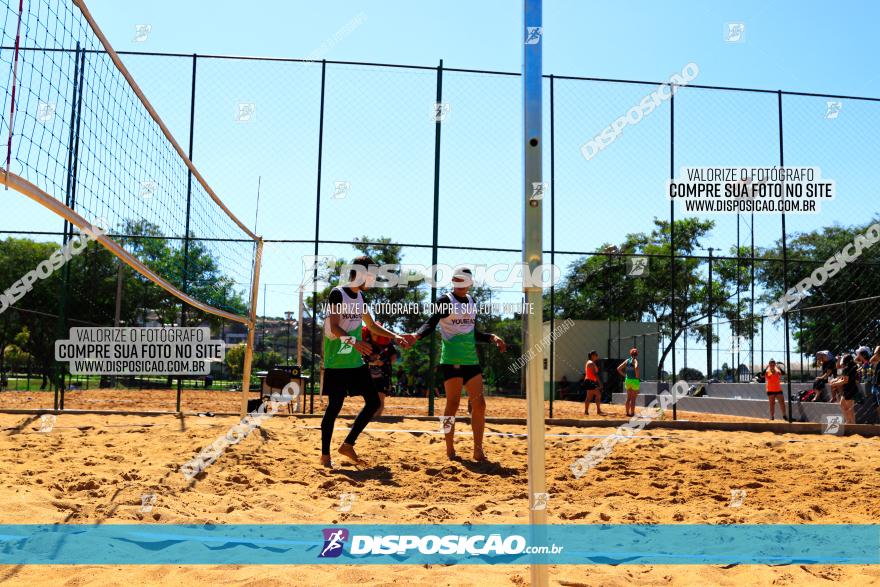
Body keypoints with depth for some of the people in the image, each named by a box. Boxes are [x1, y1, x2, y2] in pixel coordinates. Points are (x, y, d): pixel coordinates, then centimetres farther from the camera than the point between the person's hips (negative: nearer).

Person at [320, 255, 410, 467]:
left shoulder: (360, 296, 14)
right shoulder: (337, 293, -10)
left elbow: (371, 325, 25)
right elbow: (334, 327, -21)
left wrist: (394, 336, 16)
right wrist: (353, 341, -37)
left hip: (356, 362, 8)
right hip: (337, 362, -8)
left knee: (373, 402, 5)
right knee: (334, 406, -3)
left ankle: (348, 445, 14)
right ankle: (325, 454, 9)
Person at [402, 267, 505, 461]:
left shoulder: (471, 301, 15)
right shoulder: (445, 300, -5)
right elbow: (431, 324, -15)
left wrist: (491, 337, 10)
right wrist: (416, 335, -33)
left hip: (471, 360, 6)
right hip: (451, 360, -6)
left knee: (479, 404, 2)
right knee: (453, 403, -5)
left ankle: (478, 450, 9)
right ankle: (450, 449, 8)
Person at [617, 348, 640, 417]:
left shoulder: (627, 360, 7)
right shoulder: (635, 360, -10)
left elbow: (618, 368, 6)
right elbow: (636, 367, -33)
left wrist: (624, 375, 10)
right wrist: (637, 376, -19)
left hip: (627, 380, 6)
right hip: (634, 381, -6)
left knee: (628, 398, 16)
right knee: (633, 399, -1)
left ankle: (627, 413, 19)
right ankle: (632, 413, 1)